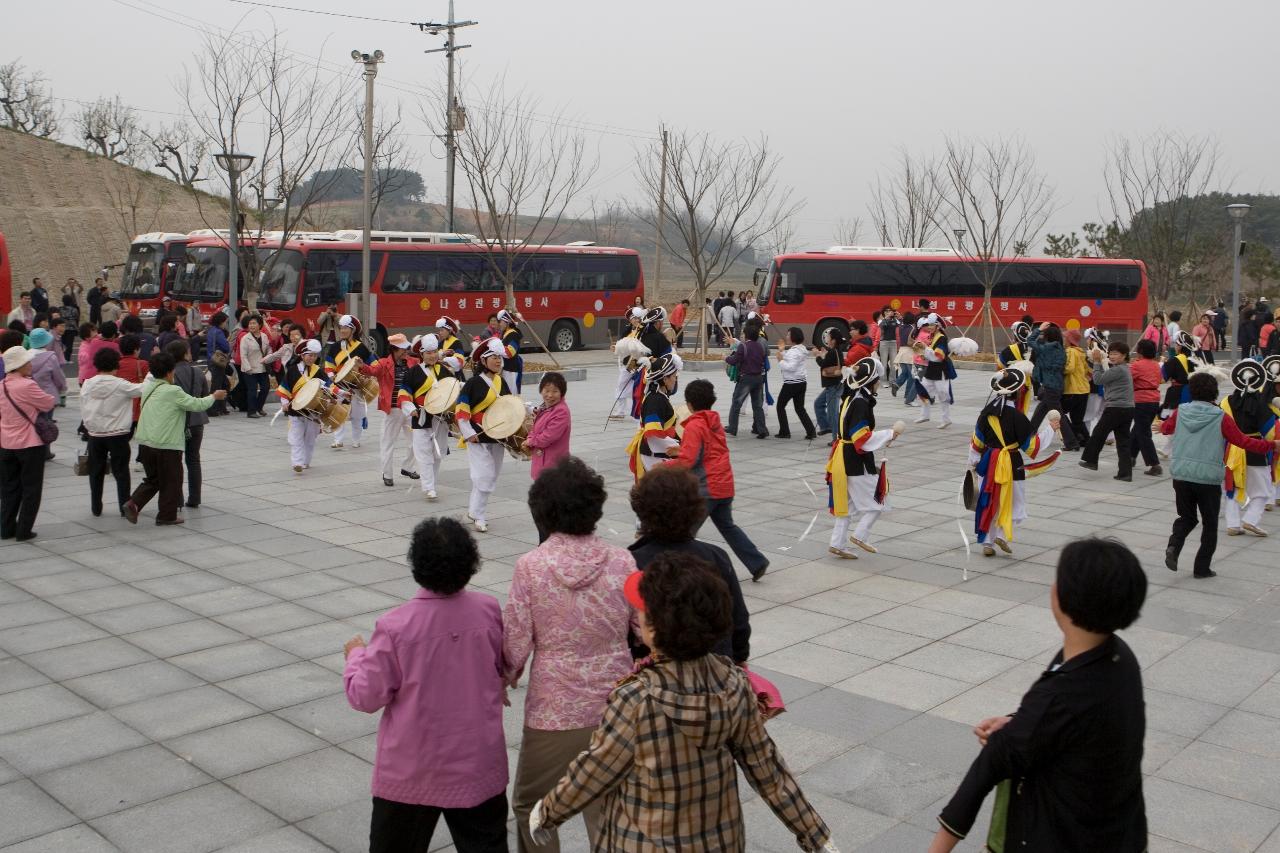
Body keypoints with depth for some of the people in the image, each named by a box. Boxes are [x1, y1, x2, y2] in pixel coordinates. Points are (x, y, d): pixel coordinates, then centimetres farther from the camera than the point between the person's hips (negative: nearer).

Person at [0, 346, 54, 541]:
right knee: (31, 489, 5)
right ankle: (24, 531, 6)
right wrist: (52, 397, 10)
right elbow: (48, 404, -10)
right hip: (30, 444, -7)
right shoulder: (27, 385, -19)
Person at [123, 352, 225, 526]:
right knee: (171, 481, 8)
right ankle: (167, 515, 14)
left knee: (152, 479, 20)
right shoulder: (173, 391, -14)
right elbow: (197, 404, -10)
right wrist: (214, 396, 6)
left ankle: (133, 504, 2)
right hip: (167, 444, -7)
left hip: (145, 443, 7)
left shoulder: (147, 388, 8)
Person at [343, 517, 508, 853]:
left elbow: (366, 697, -11)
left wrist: (356, 655, 6)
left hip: (412, 768, -2)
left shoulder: (396, 625, -22)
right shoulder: (489, 610, -11)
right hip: (478, 762, 2)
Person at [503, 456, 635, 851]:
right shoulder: (623, 562, -8)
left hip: (554, 708, -2)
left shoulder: (531, 566, -14)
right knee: (607, 808, 19)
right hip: (615, 704, 3)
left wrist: (504, 681, 11)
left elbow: (515, 642, -9)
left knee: (531, 805, 20)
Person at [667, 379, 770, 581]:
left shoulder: (694, 426, -15)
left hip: (706, 488, -9)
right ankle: (757, 563, 20)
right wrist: (680, 450, 23)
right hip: (725, 485, 9)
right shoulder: (715, 422, 11)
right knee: (727, 526, 21)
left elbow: (687, 460, -20)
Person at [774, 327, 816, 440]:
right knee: (800, 408, 12)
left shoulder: (794, 351, -17)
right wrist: (782, 350, 17)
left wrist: (780, 360, -16)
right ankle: (811, 431, 1)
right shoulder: (802, 349, 14)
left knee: (780, 406, 7)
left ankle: (784, 432, 7)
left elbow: (791, 367, -27)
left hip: (791, 383, -9)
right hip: (802, 382, 9)